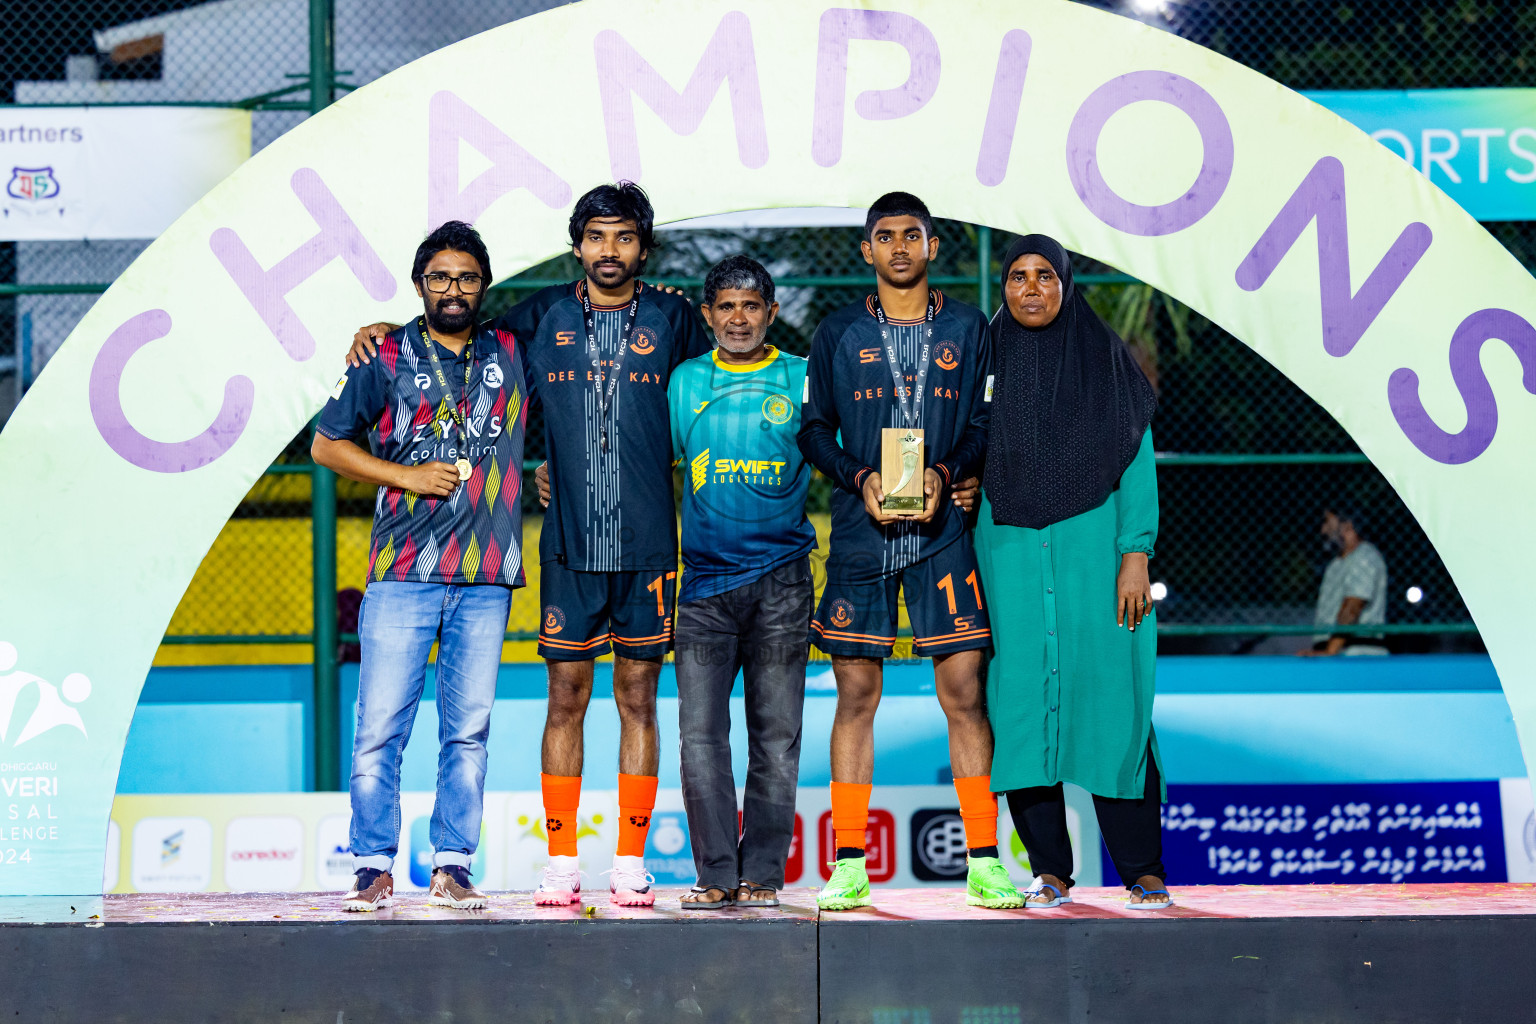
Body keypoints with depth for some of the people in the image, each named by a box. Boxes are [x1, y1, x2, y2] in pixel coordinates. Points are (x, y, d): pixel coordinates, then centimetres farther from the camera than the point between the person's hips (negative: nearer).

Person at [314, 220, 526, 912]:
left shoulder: (513, 354, 12)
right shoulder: (386, 357, 5)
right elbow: (326, 444, 7)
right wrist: (408, 476, -4)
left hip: (486, 576, 2)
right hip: (402, 572, -2)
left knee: (468, 729, 3)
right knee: (381, 726, -5)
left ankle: (452, 867, 9)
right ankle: (374, 868, 2)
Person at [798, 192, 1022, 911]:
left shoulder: (968, 328, 8)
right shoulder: (838, 333, 7)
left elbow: (986, 427, 6)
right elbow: (814, 430, 8)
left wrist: (943, 474, -12)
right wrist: (860, 477, -10)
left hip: (941, 530, 0)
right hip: (860, 530, 0)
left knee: (964, 689, -3)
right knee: (856, 692, 1)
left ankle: (984, 863, 3)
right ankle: (849, 865, 6)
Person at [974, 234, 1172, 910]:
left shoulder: (1105, 359, 4)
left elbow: (1138, 463, 0)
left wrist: (1136, 555, -9)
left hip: (1091, 549, -2)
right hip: (1009, 553, 2)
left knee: (1108, 696, -6)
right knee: (1023, 699, -3)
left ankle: (1142, 868, 2)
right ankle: (1049, 868, 5)